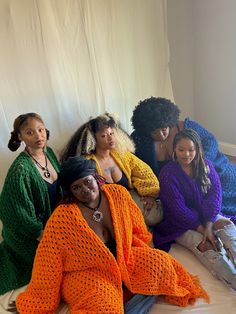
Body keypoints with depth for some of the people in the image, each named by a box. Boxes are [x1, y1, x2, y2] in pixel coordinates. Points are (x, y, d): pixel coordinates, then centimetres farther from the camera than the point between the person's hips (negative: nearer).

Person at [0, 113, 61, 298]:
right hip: (28, 233, -7)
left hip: (52, 221, 7)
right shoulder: (20, 169, -28)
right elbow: (18, 212, -23)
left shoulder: (48, 152, -4)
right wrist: (42, 234, -15)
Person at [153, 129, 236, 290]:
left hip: (206, 215, 5)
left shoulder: (206, 165, 1)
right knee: (206, 246, -29)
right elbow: (178, 209, -16)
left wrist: (209, 225, -22)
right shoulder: (168, 173, -13)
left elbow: (215, 194, -9)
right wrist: (201, 229, -20)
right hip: (180, 224, -4)